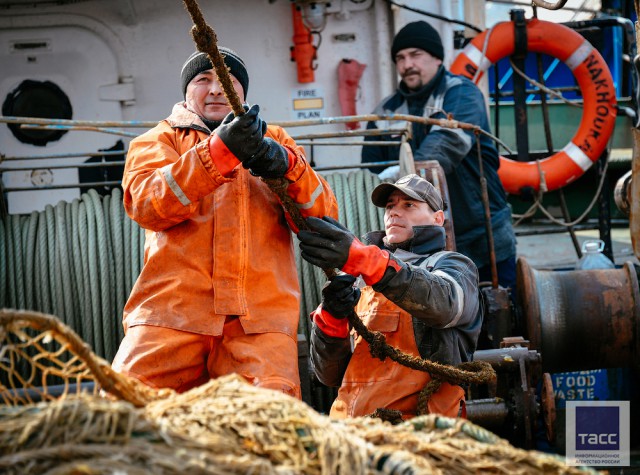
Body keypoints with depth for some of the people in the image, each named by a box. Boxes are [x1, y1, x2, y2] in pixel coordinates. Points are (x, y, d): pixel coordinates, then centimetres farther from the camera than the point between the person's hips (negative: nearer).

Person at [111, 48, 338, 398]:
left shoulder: (274, 141, 25)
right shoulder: (158, 140, 20)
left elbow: (324, 218, 10)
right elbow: (145, 204, -4)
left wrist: (287, 166, -10)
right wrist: (219, 151, -16)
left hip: (262, 314, 0)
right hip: (172, 309, 0)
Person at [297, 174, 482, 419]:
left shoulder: (453, 265, 11)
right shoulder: (362, 290, 26)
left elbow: (443, 302, -17)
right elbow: (330, 375, 17)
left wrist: (360, 258, -30)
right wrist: (331, 318, -3)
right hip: (352, 429, 5)